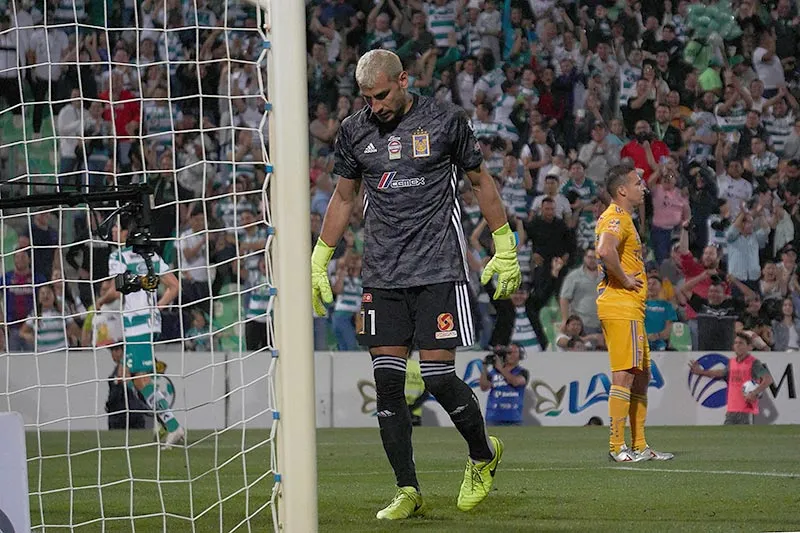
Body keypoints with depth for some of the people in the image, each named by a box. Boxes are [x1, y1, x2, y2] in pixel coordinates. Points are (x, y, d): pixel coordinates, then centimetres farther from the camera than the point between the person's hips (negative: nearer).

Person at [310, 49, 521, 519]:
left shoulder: (445, 120, -2)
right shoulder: (355, 131, 8)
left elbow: (481, 180, 8)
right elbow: (344, 198, 19)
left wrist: (505, 249, 8)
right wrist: (318, 263, 19)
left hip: (439, 269, -4)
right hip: (383, 277, 4)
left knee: (439, 378, -9)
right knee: (388, 383, -3)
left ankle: (484, 454, 19)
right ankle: (408, 493, 4)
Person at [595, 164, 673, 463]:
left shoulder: (621, 218, 21)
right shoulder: (617, 218, -12)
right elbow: (605, 251, -31)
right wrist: (624, 279, -19)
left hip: (630, 309, 11)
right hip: (621, 308, -11)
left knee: (641, 376, 12)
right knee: (625, 374, -13)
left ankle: (639, 446, 15)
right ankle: (616, 447, -14)